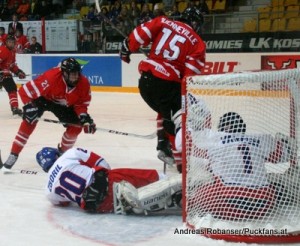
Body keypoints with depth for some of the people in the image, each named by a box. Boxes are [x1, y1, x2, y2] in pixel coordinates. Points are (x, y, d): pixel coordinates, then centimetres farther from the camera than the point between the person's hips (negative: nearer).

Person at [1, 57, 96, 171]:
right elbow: (25, 90, -35)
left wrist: (84, 117, -29)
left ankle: (63, 151, 18)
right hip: (43, 98, -4)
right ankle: (13, 154, -17)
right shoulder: (51, 77, -41)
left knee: (76, 125, -9)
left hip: (64, 105, 4)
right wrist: (28, 106, -41)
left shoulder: (84, 83, -26)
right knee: (29, 121, -24)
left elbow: (81, 103, -12)